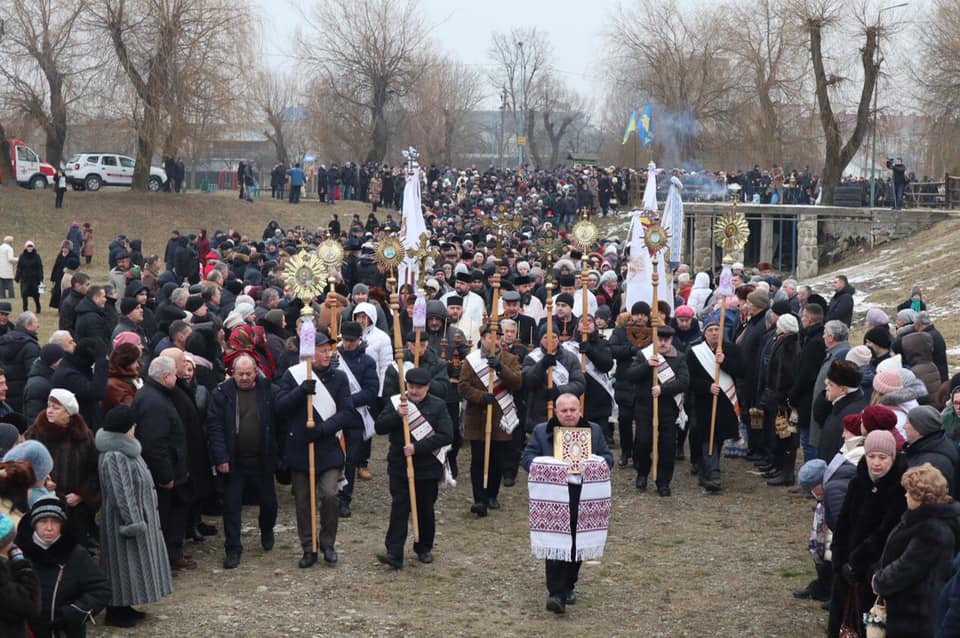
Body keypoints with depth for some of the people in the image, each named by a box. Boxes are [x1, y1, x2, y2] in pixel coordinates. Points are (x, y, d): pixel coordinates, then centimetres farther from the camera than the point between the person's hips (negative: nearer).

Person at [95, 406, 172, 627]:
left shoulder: (126, 450, 9)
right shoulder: (113, 457, -23)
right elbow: (121, 493, -24)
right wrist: (133, 522, -23)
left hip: (138, 514, 10)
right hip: (123, 518, -10)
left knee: (133, 563, 16)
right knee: (123, 563, -1)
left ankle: (123, 607, 26)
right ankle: (116, 612, 9)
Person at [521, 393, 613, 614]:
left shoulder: (594, 431, 12)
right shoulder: (542, 431, 6)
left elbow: (608, 458, 12)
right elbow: (527, 458, 4)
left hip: (584, 496, 3)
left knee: (578, 544, 10)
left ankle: (568, 585, 28)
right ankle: (556, 593, -15)